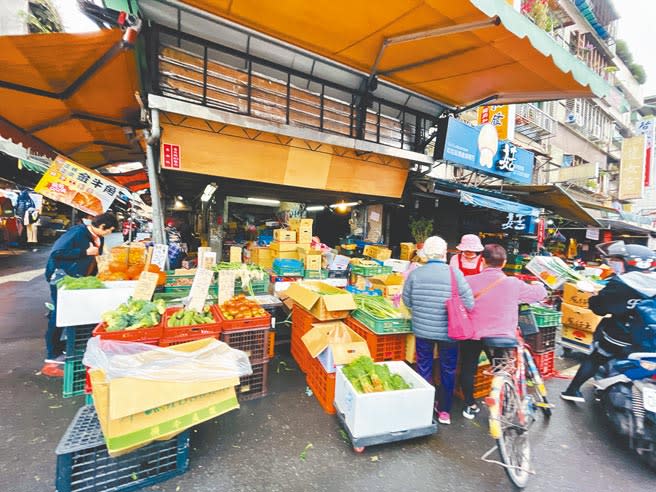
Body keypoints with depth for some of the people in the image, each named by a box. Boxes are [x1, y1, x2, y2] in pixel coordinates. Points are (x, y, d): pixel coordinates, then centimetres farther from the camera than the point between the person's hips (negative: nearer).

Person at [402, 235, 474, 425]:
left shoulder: (415, 274, -9)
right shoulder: (455, 273, -14)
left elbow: (407, 301, -1)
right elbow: (469, 303, -13)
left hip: (422, 330, 1)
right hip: (449, 332, -1)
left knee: (423, 368, 18)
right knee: (448, 370, 19)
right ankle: (444, 410, 34)